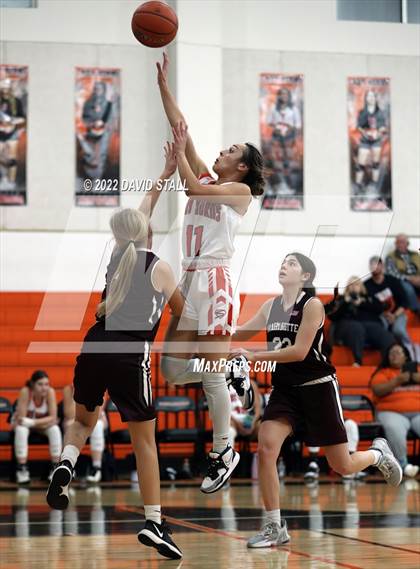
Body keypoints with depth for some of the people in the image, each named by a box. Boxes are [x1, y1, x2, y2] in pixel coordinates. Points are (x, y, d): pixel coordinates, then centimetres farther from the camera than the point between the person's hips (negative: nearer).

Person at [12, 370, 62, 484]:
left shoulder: (50, 392, -24)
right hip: (24, 422, -2)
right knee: (21, 430, -34)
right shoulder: (25, 392, -31)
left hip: (43, 422, 2)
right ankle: (21, 469, -28)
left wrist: (33, 422, -36)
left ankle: (55, 468, -19)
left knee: (55, 429, -27)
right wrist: (45, 421, -31)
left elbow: (53, 418, -24)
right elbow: (20, 419, -31)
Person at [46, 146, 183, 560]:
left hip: (94, 348, 4)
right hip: (130, 355, -4)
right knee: (144, 439, 4)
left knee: (83, 420, 26)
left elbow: (142, 212, 27)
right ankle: (154, 522, -2)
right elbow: (183, 313, 15)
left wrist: (165, 174, 36)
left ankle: (65, 464, -5)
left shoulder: (117, 254, 11)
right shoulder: (159, 268, 1)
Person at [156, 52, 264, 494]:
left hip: (215, 281, -7)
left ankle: (223, 453, 3)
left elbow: (194, 188, -16)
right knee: (171, 370, 3)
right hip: (189, 279, 7)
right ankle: (236, 380, 24)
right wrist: (162, 82, 9)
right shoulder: (206, 179, 18)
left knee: (211, 374, -7)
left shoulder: (241, 190, 0)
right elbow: (180, 126, 14)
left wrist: (179, 151, -4)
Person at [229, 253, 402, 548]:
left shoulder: (312, 305, -14)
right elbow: (237, 335, 13)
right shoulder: (271, 306, 5)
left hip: (318, 388, -5)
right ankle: (275, 528, -9)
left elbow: (299, 351, -21)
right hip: (285, 389, 5)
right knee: (266, 449, -17)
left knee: (342, 467, 3)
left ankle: (378, 453, 39)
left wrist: (253, 356, -24)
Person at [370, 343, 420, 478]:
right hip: (392, 412, -2)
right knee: (394, 428, -37)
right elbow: (378, 391, -2)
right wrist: (397, 381, -12)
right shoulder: (382, 373, 15)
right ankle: (403, 463, -27)